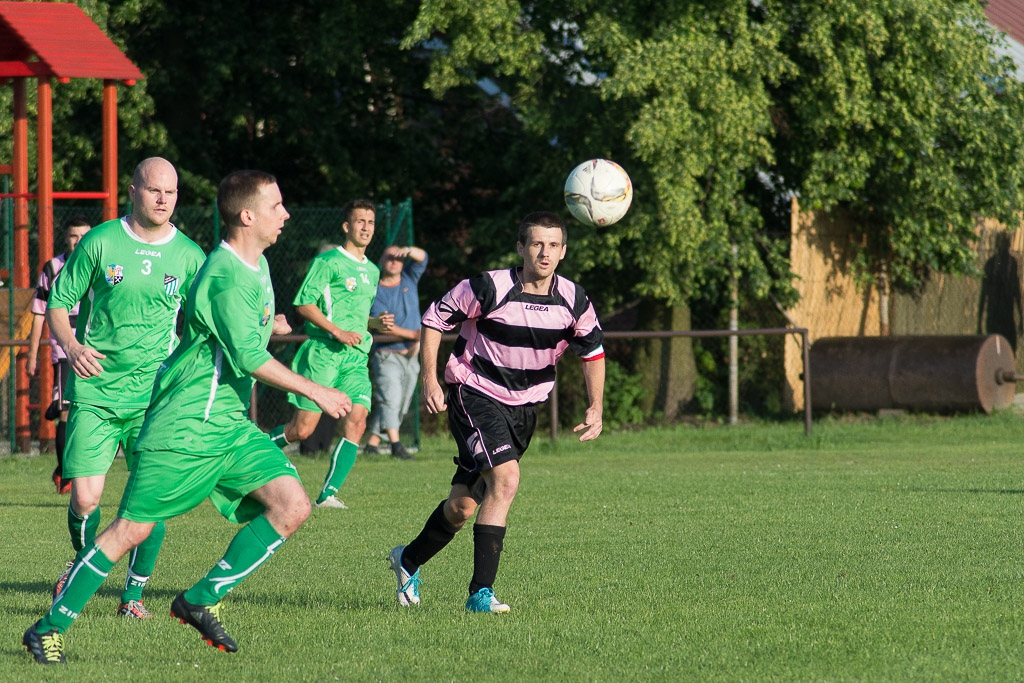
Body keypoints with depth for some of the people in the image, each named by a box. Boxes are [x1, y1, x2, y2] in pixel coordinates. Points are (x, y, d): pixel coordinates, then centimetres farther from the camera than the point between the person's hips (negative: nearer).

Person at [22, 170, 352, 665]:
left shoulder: (257, 266, 13)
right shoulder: (226, 277, -19)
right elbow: (250, 357, -23)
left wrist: (270, 325, 48)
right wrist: (316, 392, -17)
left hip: (230, 423, 9)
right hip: (185, 424, -9)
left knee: (292, 506, -7)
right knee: (132, 528, -6)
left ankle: (202, 601, 0)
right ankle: (49, 629, 5)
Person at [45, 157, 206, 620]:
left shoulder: (188, 256, 4)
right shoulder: (99, 243, -2)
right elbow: (58, 303, 4)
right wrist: (71, 345, -15)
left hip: (155, 395, 2)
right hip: (94, 391, -1)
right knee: (85, 498, -9)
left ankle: (134, 593, 10)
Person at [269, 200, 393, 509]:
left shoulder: (372, 271, 21)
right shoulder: (329, 261, -3)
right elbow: (304, 304, -8)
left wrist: (376, 323, 10)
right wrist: (338, 332, -17)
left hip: (356, 357, 6)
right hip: (323, 353, -6)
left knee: (357, 422, -13)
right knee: (302, 429, -8)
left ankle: (328, 493, -12)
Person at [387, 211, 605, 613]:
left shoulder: (573, 301, -6)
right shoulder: (490, 289, -19)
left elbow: (593, 350, 11)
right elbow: (434, 319, -6)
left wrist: (596, 407, 1)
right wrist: (429, 379, -11)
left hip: (524, 405, 5)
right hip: (475, 395, -5)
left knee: (464, 505, 8)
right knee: (506, 479, -25)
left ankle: (409, 561, 35)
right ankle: (480, 592, -21)